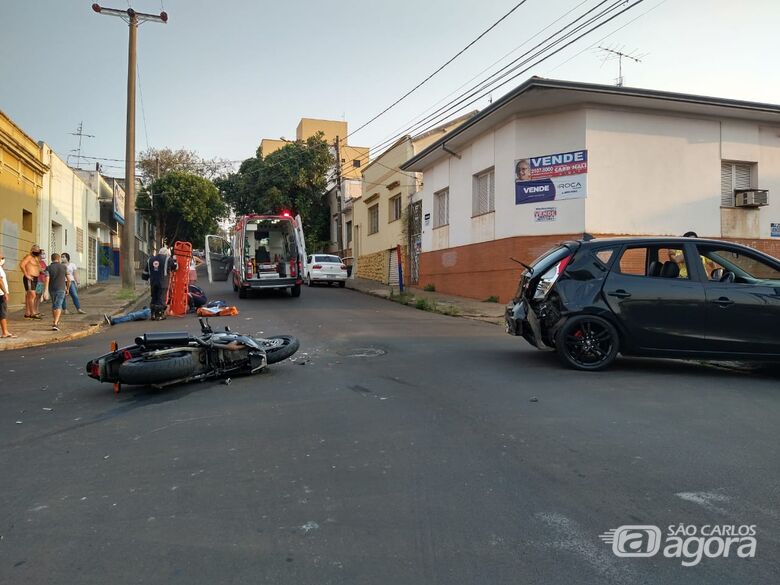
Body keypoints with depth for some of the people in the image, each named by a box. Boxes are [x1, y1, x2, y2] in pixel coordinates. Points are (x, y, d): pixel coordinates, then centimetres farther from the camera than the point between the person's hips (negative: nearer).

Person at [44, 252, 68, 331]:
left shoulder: (48, 268, -1)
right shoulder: (64, 267, 0)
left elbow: (47, 279, -14)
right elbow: (68, 279, 4)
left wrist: (45, 291, -20)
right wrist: (67, 288, 18)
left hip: (52, 289, 2)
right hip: (61, 289, -2)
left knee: (54, 305, 21)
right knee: (58, 306, -8)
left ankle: (55, 321, 33)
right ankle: (55, 324, -24)